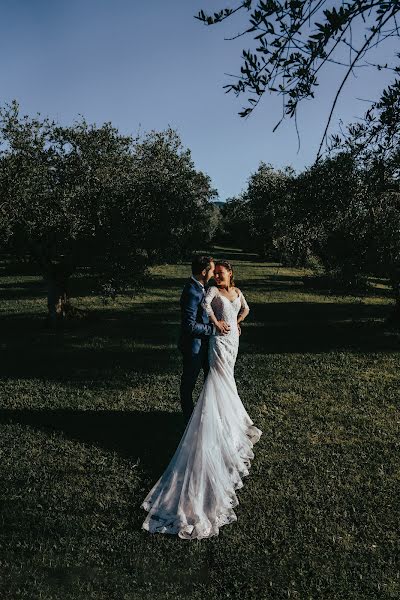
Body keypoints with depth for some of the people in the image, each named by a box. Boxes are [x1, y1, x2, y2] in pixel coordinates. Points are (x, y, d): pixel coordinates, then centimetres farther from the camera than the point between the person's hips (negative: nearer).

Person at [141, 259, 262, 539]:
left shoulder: (237, 291, 12)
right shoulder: (213, 290, -3)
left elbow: (246, 309, 29)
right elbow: (205, 304, -23)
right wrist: (216, 322, -16)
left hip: (233, 337, 4)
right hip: (220, 339, -4)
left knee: (226, 379, 9)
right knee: (221, 381, -2)